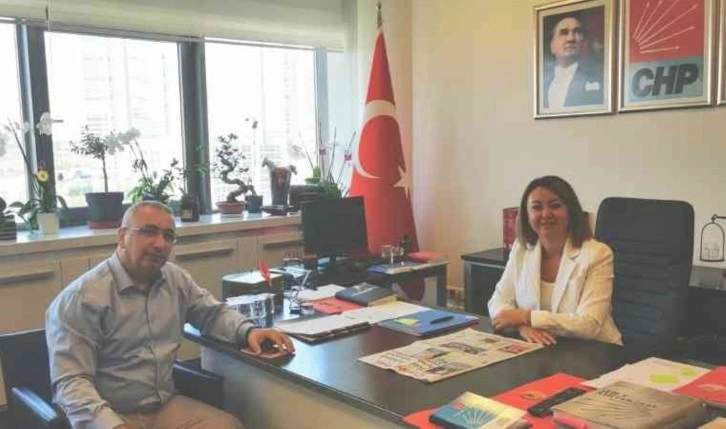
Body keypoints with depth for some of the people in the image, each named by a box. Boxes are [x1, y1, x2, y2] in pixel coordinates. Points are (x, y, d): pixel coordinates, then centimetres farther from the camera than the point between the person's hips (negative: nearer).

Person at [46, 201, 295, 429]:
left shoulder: (176, 279, 8)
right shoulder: (81, 298, -12)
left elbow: (213, 313, 21)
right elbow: (70, 380, -17)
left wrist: (248, 331, 0)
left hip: (166, 406, 5)